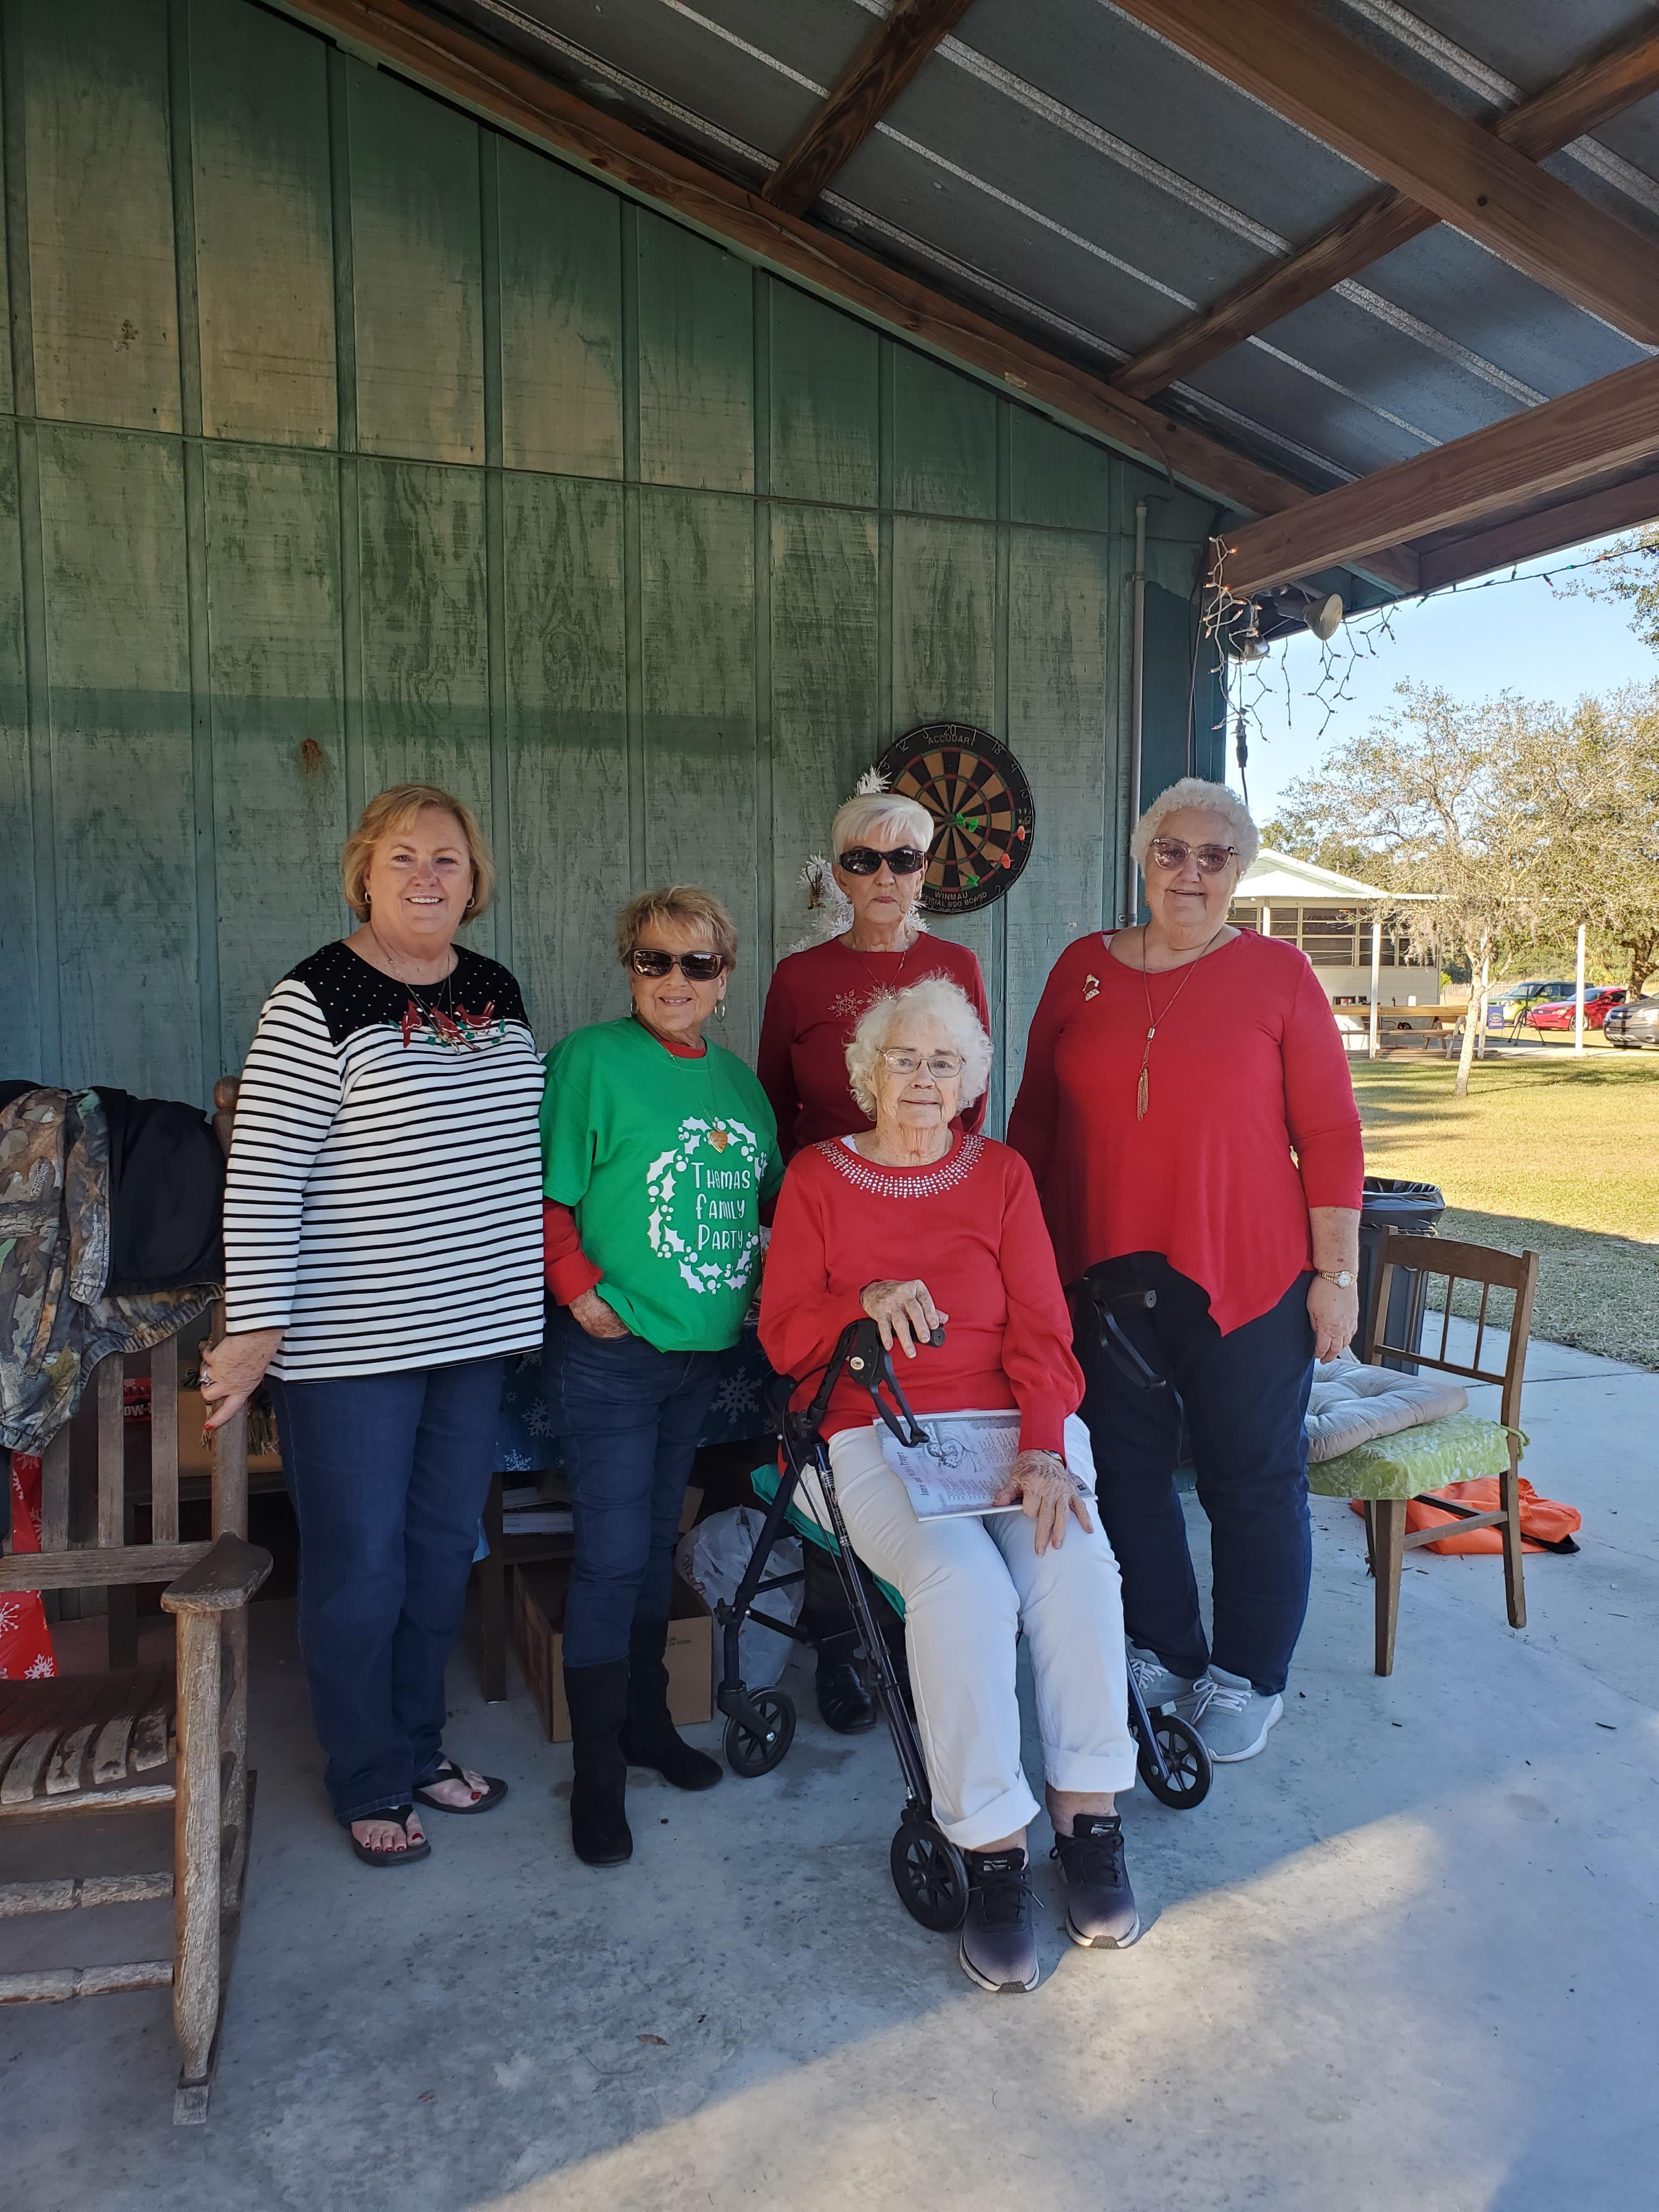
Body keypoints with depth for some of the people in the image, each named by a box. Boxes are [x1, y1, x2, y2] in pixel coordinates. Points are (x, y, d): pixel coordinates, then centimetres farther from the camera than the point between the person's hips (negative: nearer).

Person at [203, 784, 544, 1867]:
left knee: (445, 1548, 16)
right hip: (351, 1340, -6)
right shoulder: (316, 999, -11)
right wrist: (256, 1329, -16)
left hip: (476, 1328, 6)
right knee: (360, 1563, 6)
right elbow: (261, 1175, -13)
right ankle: (370, 1782, 26)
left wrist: (558, 1284, 18)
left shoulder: (499, 991, 8)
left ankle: (420, 1744, 35)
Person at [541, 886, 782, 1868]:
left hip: (705, 1347, 6)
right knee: (612, 1555, -1)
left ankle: (649, 1721, 34)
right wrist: (583, 1293, -20)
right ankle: (598, 1771, 14)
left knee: (660, 1538, 18)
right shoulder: (591, 1059, -11)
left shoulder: (738, 1078, 8)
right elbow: (542, 1197, -13)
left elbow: (769, 1199, 18)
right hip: (612, 1353, -6)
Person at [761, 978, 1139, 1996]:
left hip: (1011, 1420, 2)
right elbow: (783, 1335, 4)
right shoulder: (818, 1176, 8)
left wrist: (1045, 1451, -14)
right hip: (876, 1436, -2)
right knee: (962, 1581, -30)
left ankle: (1090, 1810, -10)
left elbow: (1042, 1329, 2)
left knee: (1075, 1561, -27)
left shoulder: (1002, 1173, 11)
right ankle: (993, 1847, -17)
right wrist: (867, 1300, -16)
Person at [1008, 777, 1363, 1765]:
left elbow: (1331, 1134, -2)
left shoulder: (1278, 972, -1)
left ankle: (1249, 1680, 28)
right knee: (1127, 1466, 13)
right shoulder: (1084, 968, 6)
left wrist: (1337, 1272, -5)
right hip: (1103, 1270, 3)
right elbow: (1036, 1115, 11)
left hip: (1245, 1275, -2)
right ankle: (1165, 1653, 33)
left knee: (1253, 1480, 8)